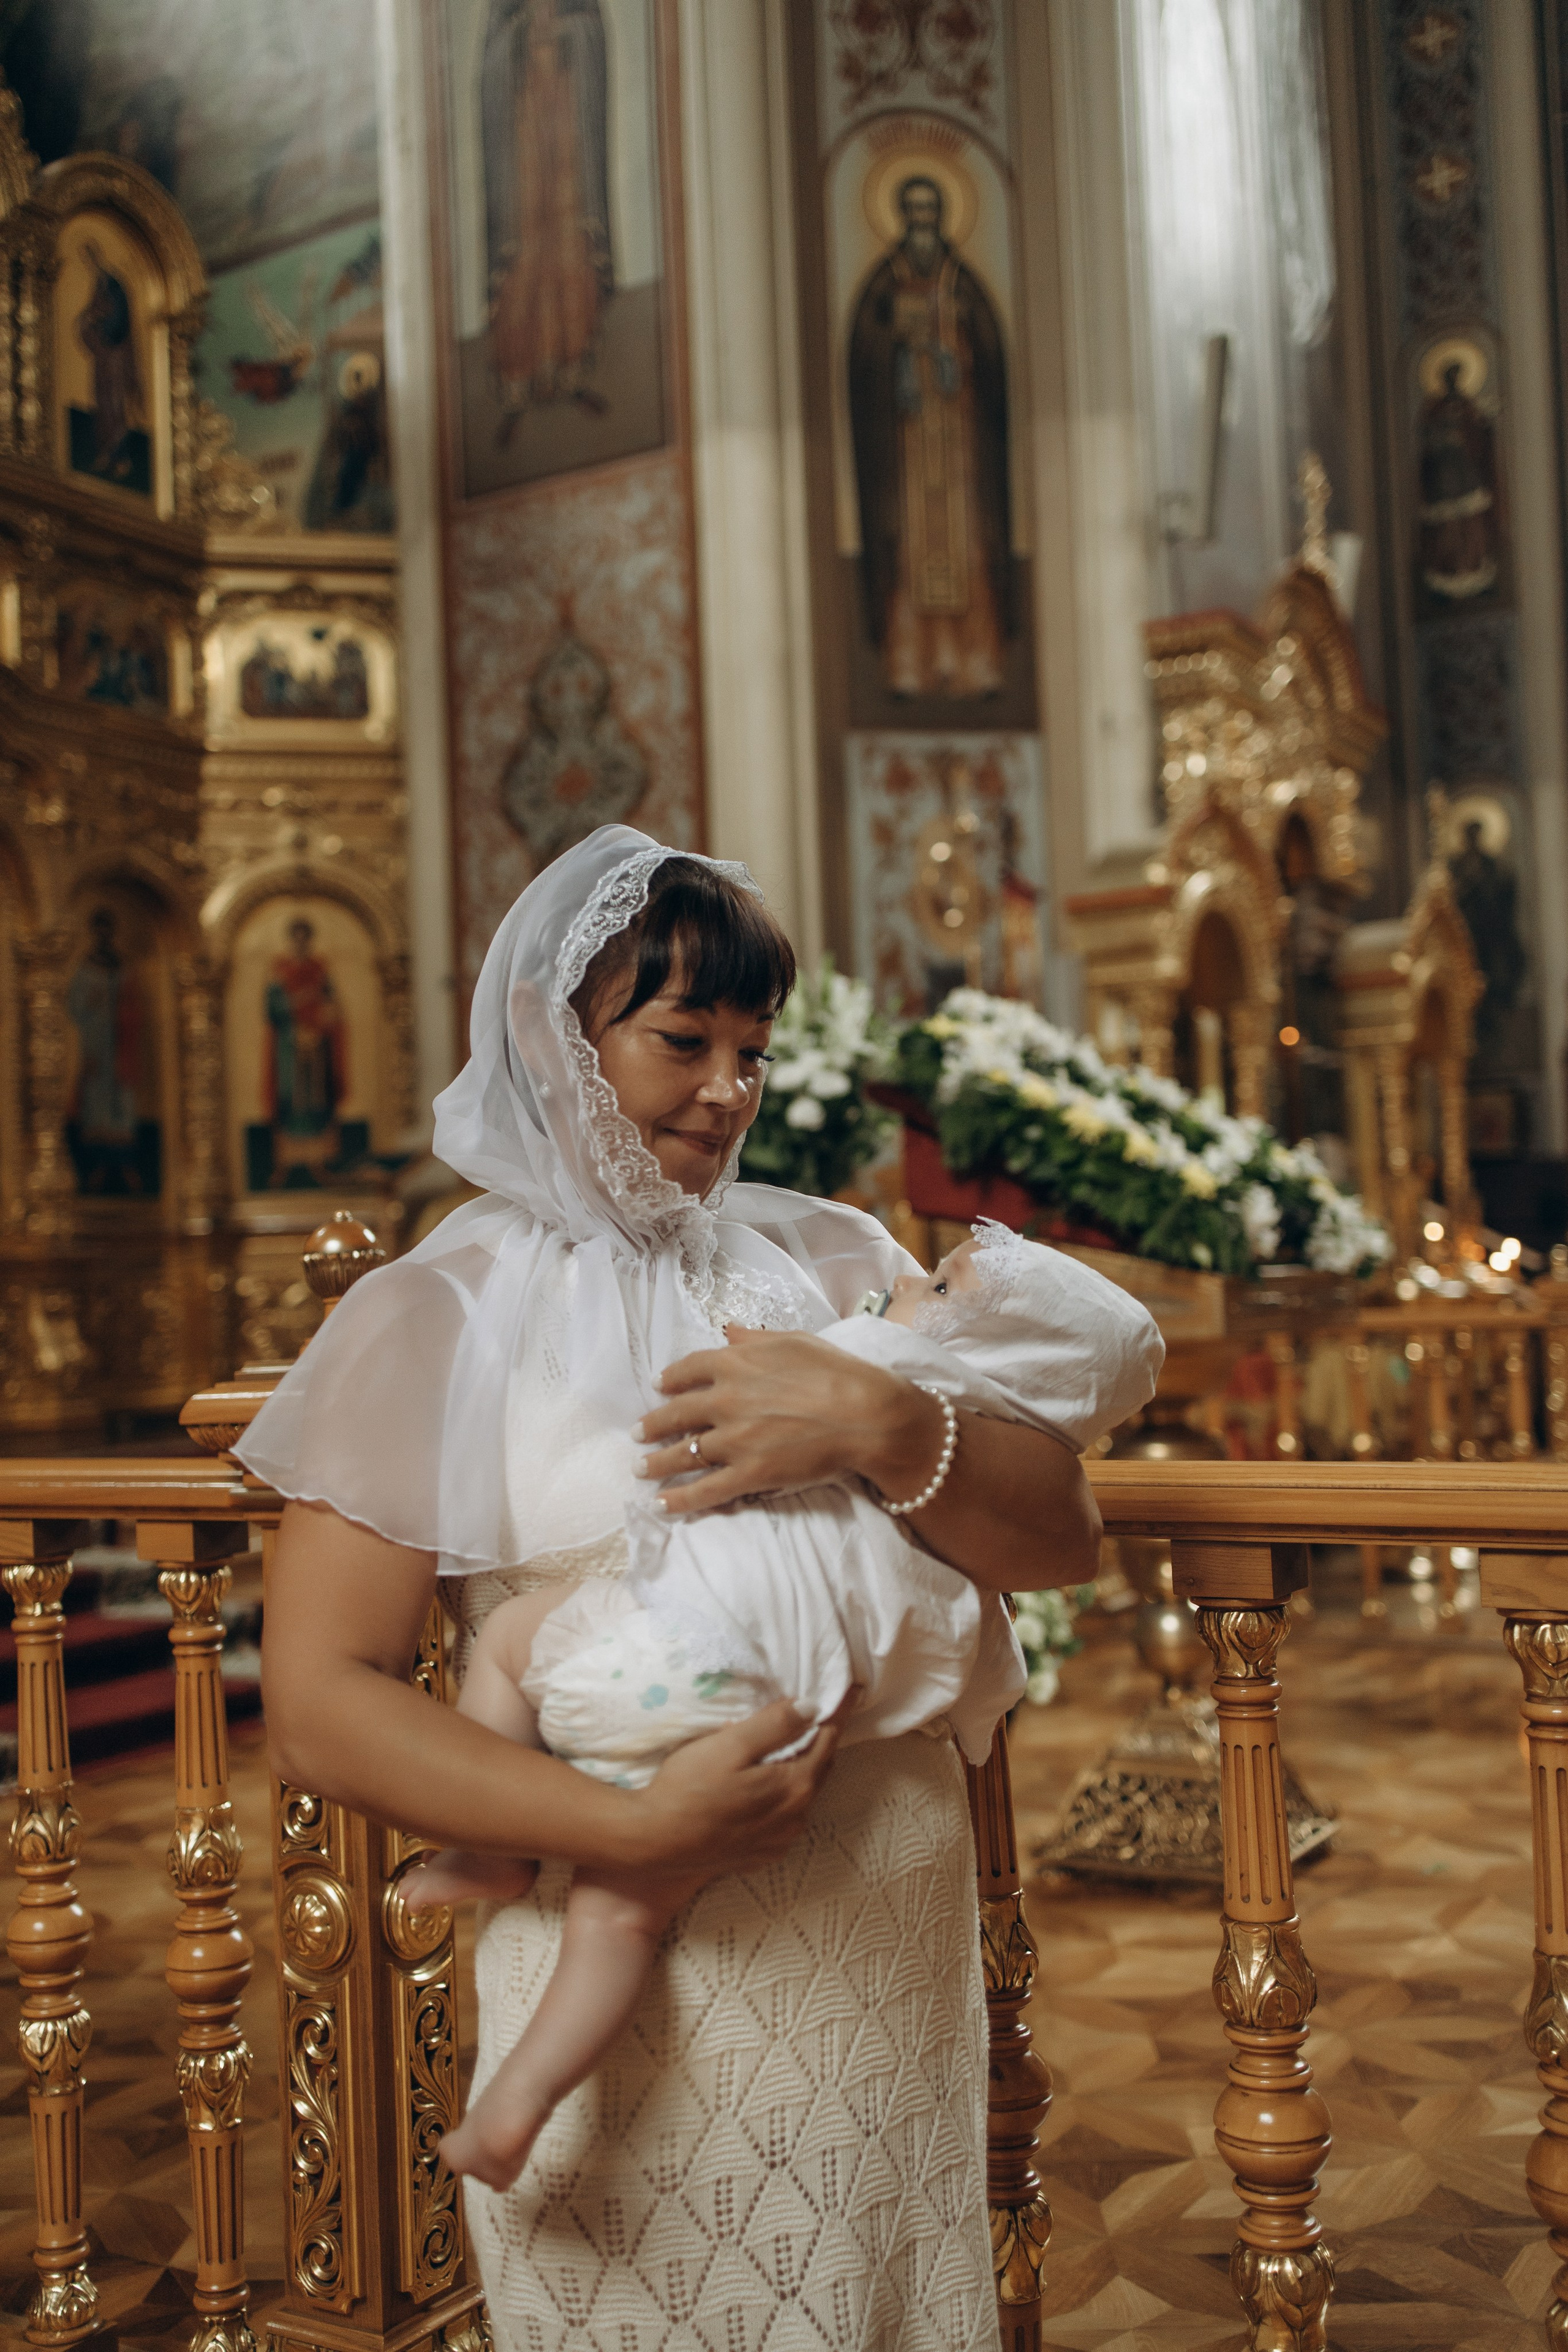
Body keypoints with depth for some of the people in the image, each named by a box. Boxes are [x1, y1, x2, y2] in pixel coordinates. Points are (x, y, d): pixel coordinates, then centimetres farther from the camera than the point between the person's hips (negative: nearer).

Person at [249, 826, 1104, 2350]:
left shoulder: (830, 1262, 6)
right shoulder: (439, 1319, -5)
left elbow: (1065, 1546, 1)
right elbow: (317, 1709, -11)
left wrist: (880, 1425, -18)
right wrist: (637, 1826, -21)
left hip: (894, 1965, 4)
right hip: (632, 1985, -3)